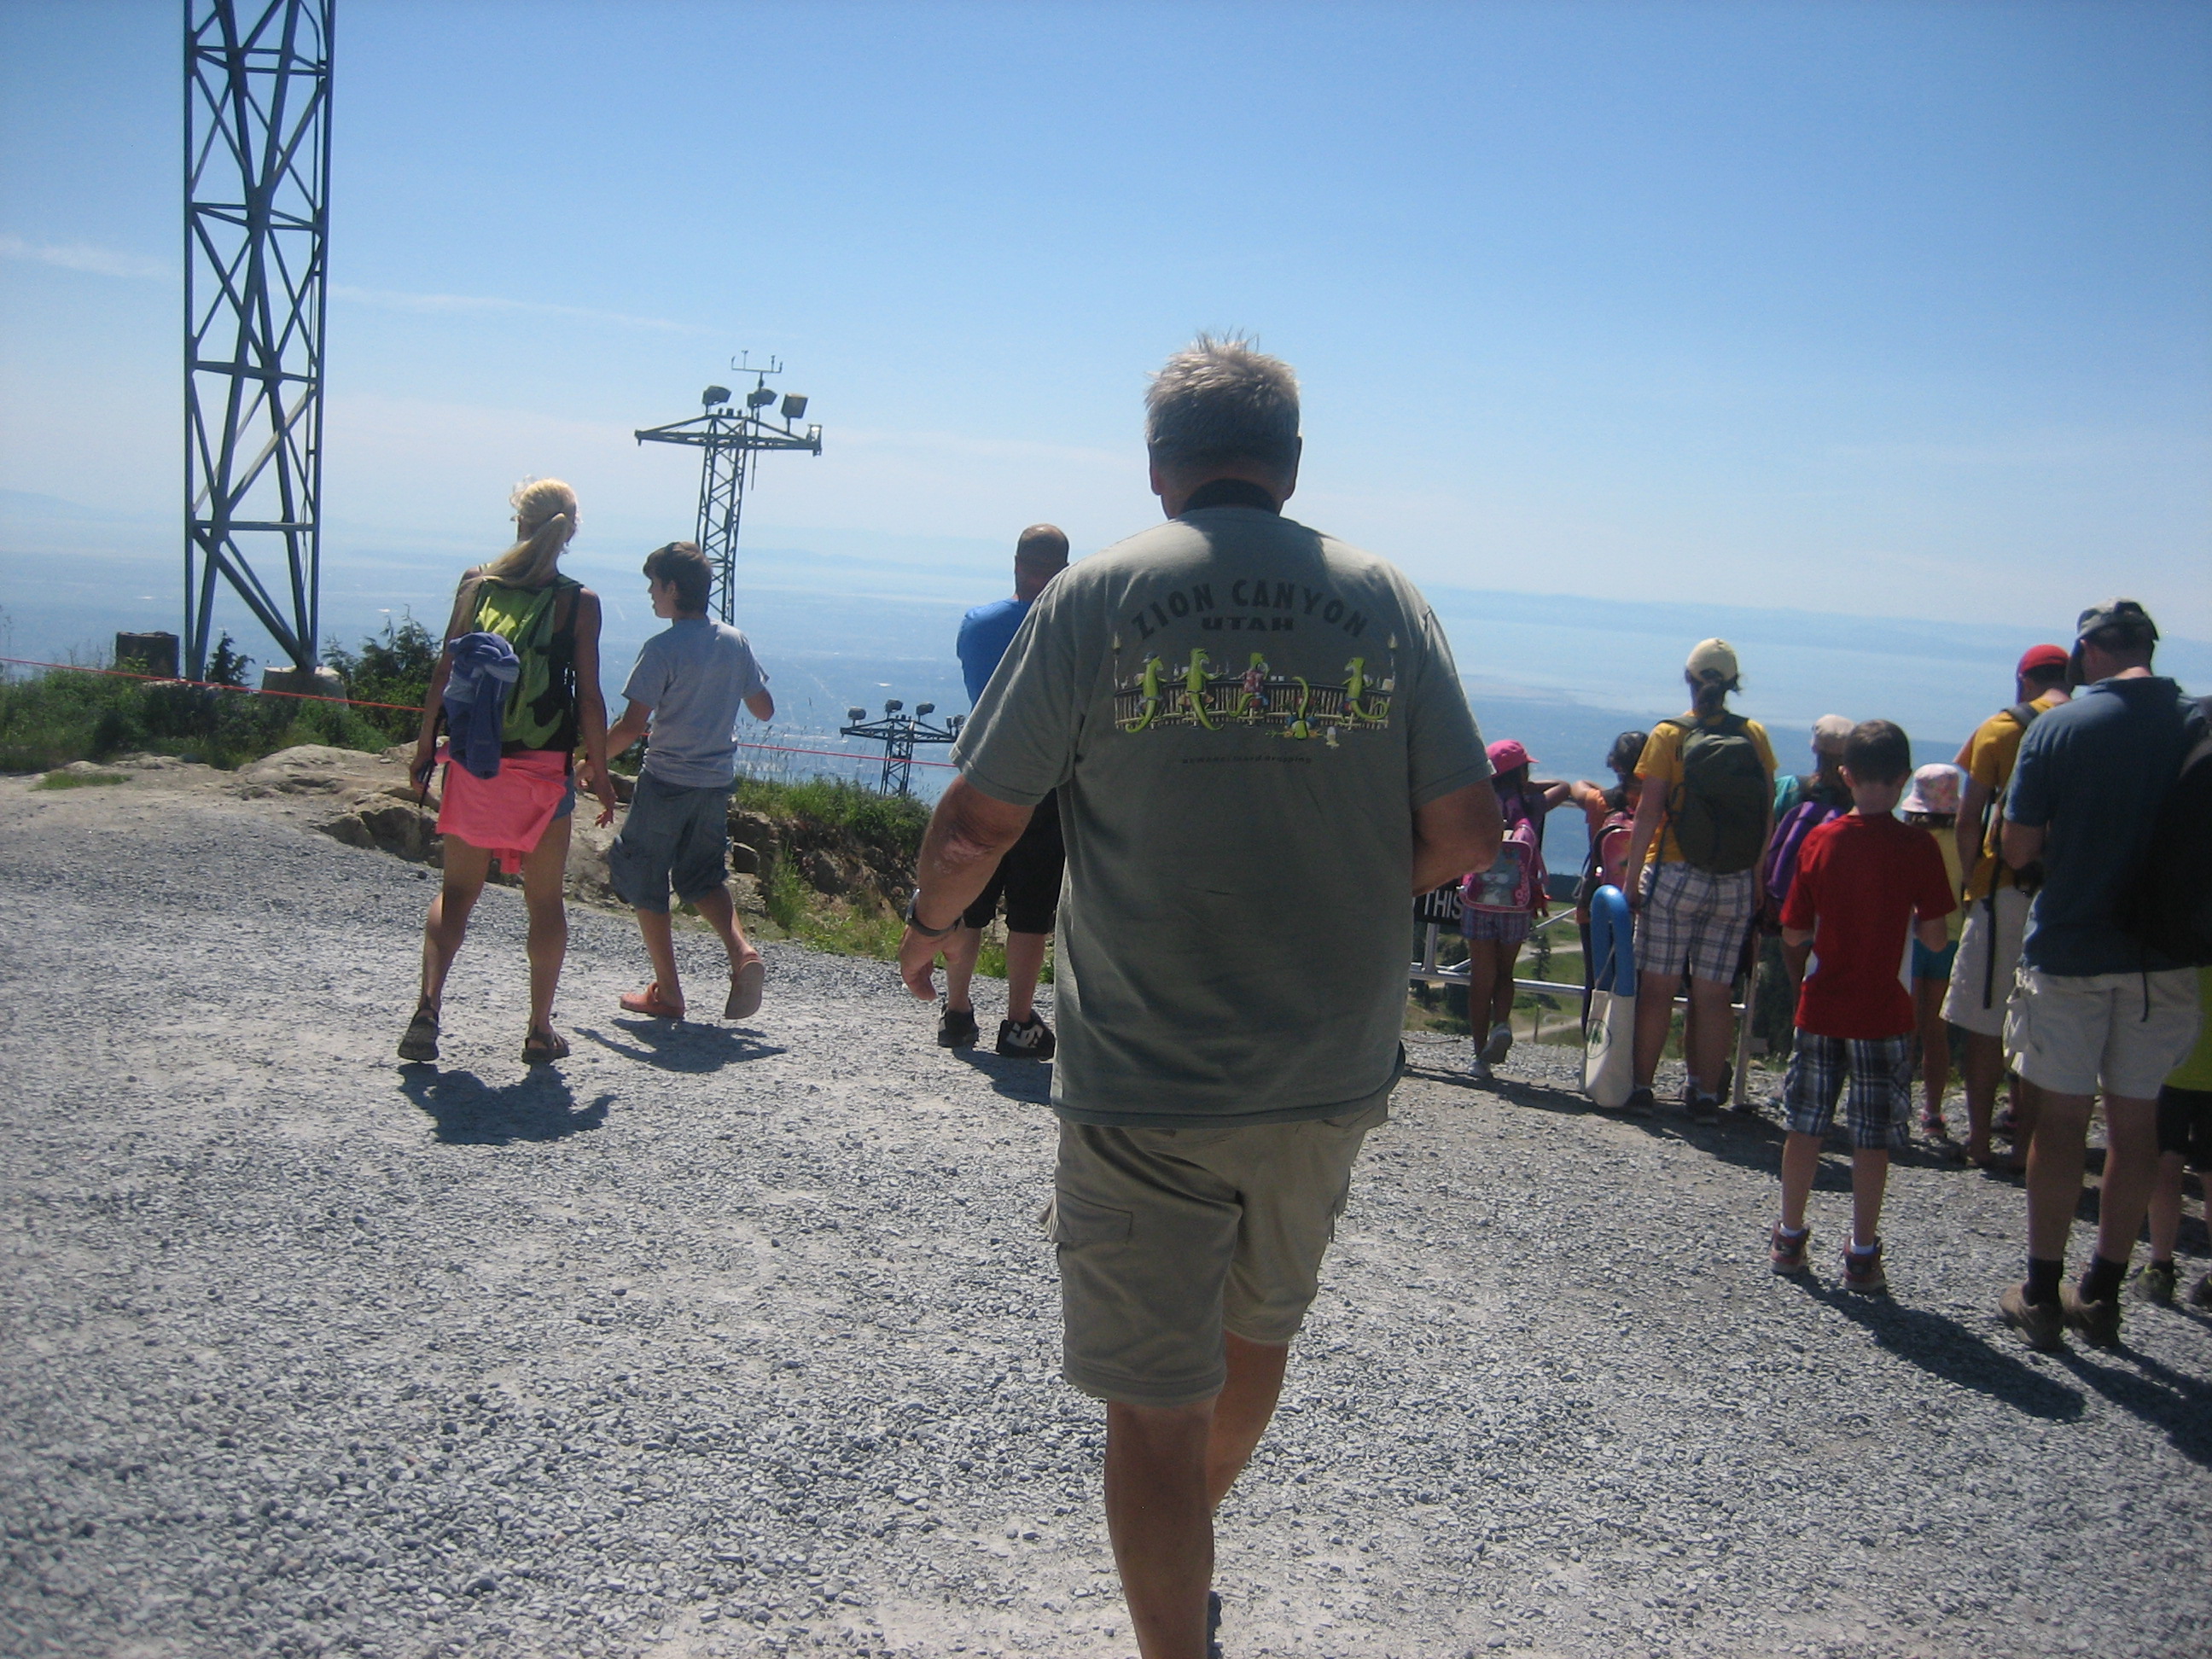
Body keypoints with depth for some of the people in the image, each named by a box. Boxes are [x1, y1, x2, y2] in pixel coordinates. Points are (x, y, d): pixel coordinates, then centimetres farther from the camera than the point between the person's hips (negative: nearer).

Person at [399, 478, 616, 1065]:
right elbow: (589, 697, -6)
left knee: (457, 889, 13)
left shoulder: (476, 584, 2)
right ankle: (540, 1029, 15)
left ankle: (428, 1003, -4)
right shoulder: (578, 602, -4)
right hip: (543, 768, -2)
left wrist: (425, 743, 10)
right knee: (545, 899, 10)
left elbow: (445, 672, 1)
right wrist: (598, 773, 2)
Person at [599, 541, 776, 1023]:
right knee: (702, 877, 20)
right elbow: (764, 710, 9)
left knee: (643, 879, 10)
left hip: (667, 780, -6)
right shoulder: (735, 642, 2)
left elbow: (632, 726, -17)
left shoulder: (662, 649, -15)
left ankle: (667, 992, 12)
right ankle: (742, 953, -4)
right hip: (718, 780, 6)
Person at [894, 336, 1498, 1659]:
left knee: (1155, 1398, 8)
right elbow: (1465, 833, -2)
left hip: (1145, 1077, -4)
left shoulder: (1098, 594, -7)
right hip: (1333, 1071, 5)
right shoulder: (1384, 597, 0)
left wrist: (931, 924, 14)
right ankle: (1195, 1553, 52)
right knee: (1260, 1327, 28)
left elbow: (978, 824, -7)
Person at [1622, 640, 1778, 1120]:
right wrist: (1757, 880, 12)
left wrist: (1631, 879, -5)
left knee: (1657, 986, 5)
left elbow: (1649, 813, -9)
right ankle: (1707, 1094, 11)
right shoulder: (1755, 736, 3)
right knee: (1713, 993, 7)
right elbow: (1768, 817, 3)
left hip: (1676, 875, -3)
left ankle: (1641, 1085, 7)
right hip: (1737, 883, 3)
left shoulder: (1668, 735, -6)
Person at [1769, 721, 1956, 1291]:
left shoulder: (1820, 841, -4)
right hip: (1884, 1013, -2)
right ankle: (1862, 1255, 11)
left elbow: (1793, 934, -2)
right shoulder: (1918, 847, -10)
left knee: (1806, 1126, 13)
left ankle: (1789, 1238, 22)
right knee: (1872, 1137, 6)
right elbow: (1934, 936, -7)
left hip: (1821, 1007, 2)